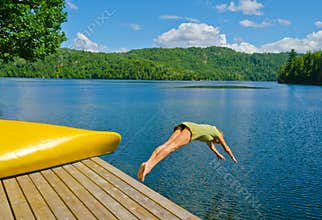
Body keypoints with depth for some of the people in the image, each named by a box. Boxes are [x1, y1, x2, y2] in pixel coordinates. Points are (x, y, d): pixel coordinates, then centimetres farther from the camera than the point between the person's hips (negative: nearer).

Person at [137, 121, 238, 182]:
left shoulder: (207, 129, 47)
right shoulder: (217, 132, 29)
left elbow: (210, 144, 65)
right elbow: (226, 148, 39)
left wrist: (218, 154, 79)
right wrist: (233, 158, 57)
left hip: (181, 127, 7)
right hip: (191, 129, -7)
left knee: (165, 145, -19)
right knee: (172, 146, -29)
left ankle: (148, 162, -44)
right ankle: (149, 165, -51)